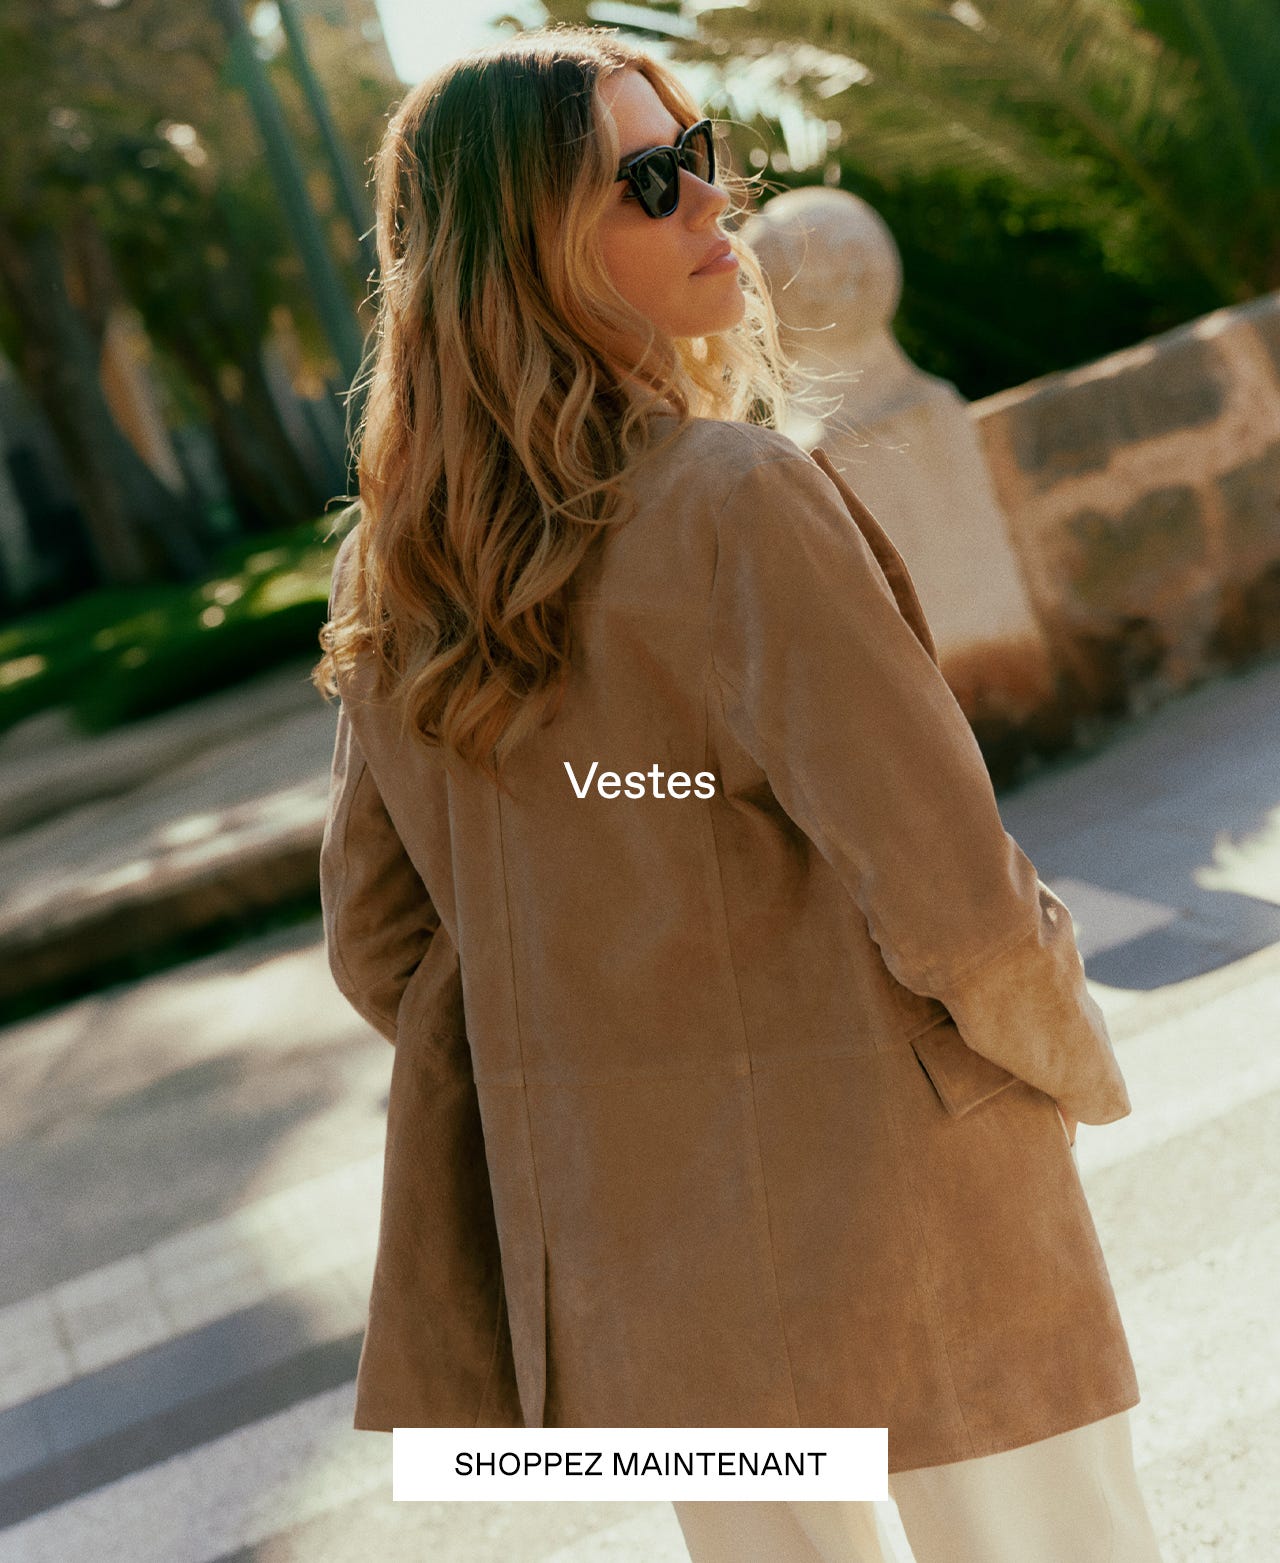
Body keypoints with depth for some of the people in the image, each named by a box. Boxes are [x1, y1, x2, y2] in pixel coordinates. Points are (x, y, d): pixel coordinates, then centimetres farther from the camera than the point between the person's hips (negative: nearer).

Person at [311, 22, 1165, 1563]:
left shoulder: (387, 581, 0)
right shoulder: (733, 500, -21)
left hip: (630, 1247, 7)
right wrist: (1076, 1067, 0)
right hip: (891, 1216, -6)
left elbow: (377, 946, 7)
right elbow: (946, 891, -20)